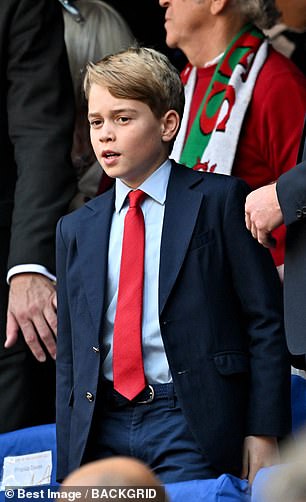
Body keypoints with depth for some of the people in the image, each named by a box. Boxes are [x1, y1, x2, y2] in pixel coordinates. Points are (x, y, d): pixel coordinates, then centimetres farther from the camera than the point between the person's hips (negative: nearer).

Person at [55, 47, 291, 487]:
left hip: (189, 426, -4)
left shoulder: (220, 200, 1)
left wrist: (262, 433, -9)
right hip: (102, 430, 4)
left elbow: (266, 323, -2)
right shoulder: (76, 230, 16)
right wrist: (69, 467, 9)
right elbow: (69, 357, 16)